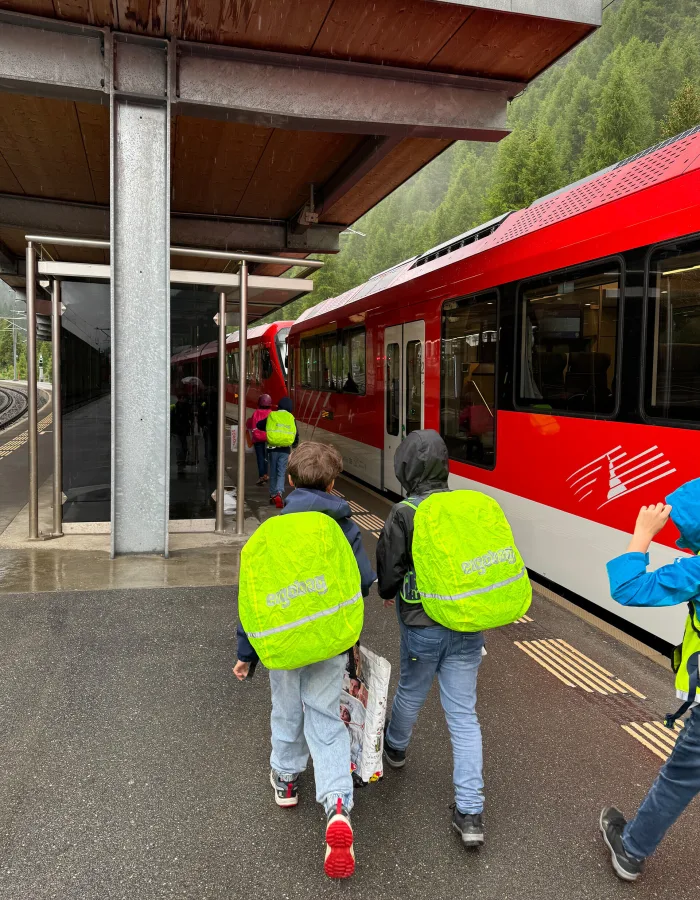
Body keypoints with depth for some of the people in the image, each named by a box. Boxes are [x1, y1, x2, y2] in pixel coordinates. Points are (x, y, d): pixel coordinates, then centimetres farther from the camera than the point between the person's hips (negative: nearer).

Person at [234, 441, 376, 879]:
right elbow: (362, 584, -1)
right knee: (326, 721, 8)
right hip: (329, 644, -1)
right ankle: (338, 804, -8)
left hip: (282, 643, 1)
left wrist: (246, 653, 6)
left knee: (287, 712, 23)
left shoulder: (270, 531, -2)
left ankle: (286, 779, 44)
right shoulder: (344, 527, -4)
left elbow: (254, 595, -1)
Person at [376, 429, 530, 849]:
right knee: (464, 714, 12)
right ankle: (470, 813, 13)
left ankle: (395, 746, 53)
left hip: (425, 626, -3)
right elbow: (498, 557, 5)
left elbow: (388, 569, -7)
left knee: (411, 691, 24)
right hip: (471, 629, 3)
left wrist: (389, 594, 16)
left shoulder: (405, 514, -16)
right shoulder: (480, 504, -4)